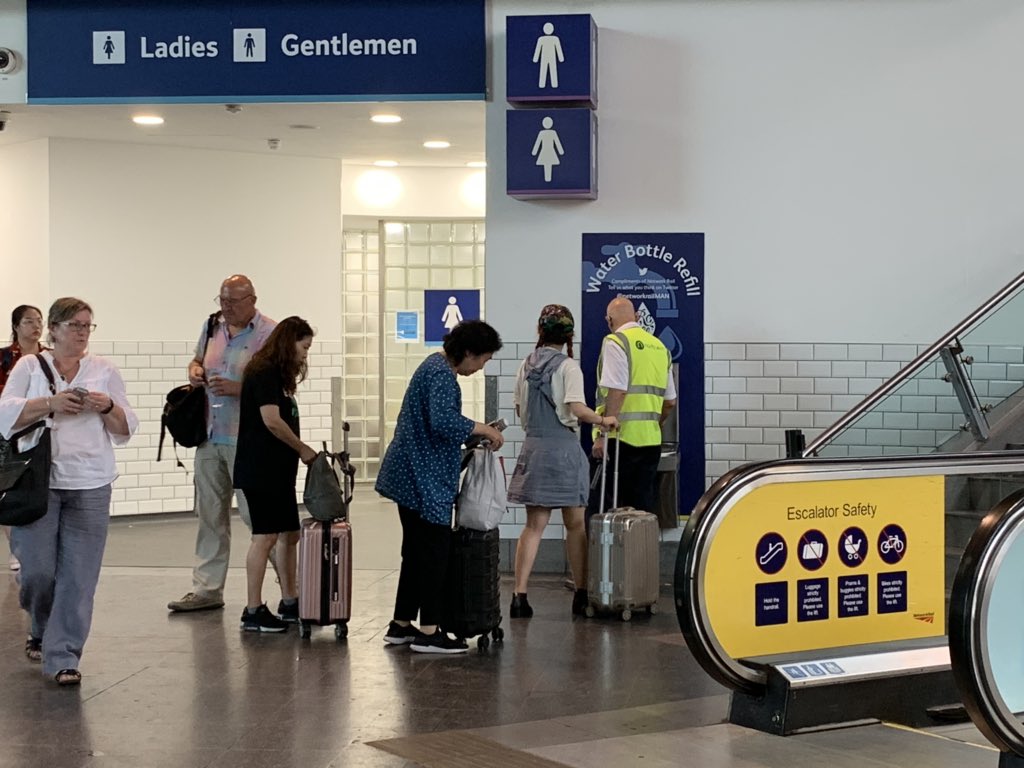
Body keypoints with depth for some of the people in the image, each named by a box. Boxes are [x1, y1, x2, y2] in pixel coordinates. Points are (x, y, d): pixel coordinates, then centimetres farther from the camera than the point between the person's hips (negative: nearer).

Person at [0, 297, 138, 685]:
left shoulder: (105, 370, 12)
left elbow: (125, 430, 11)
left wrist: (107, 407, -8)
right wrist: (50, 403, -13)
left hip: (90, 486, 1)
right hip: (38, 482, -1)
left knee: (78, 575, -5)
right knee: (38, 570, -3)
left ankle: (63, 657, 0)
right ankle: (42, 629, 27)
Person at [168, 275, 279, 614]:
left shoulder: (269, 333, -9)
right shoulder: (212, 326, 12)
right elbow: (197, 359, 28)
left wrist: (238, 388, -23)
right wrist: (195, 370, 5)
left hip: (246, 441, -7)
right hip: (209, 436, 7)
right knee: (210, 514, 11)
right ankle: (207, 589, 18)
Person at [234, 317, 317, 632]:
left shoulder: (278, 375, 18)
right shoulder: (264, 372, -12)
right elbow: (271, 420, -21)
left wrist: (300, 452, 7)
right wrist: (302, 449, -12)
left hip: (278, 470, 10)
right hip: (259, 470, -10)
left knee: (290, 534, 13)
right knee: (265, 535, -9)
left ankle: (290, 602, 21)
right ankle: (253, 611, -5)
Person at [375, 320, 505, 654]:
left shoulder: (436, 365, 14)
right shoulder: (442, 376, -19)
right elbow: (444, 421, -34)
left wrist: (476, 433, 18)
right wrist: (484, 429, -22)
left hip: (411, 475, 11)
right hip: (427, 480, -11)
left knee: (416, 551, 15)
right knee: (434, 552, -3)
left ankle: (401, 624, 22)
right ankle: (428, 632, 1)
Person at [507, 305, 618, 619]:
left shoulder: (526, 366, 6)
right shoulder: (568, 367, -9)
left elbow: (519, 410, 11)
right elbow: (577, 409, -21)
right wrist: (603, 420, -7)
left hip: (533, 448, 5)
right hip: (563, 449, -5)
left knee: (534, 525, 6)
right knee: (575, 525, 7)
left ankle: (519, 595, -2)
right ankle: (581, 595, 13)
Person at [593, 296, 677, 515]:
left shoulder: (615, 342, -5)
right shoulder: (660, 347, 16)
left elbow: (617, 392, -16)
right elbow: (670, 402, 19)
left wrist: (604, 435, -16)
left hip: (623, 438, -6)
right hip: (651, 439, 7)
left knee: (616, 505, -4)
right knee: (643, 506, 9)